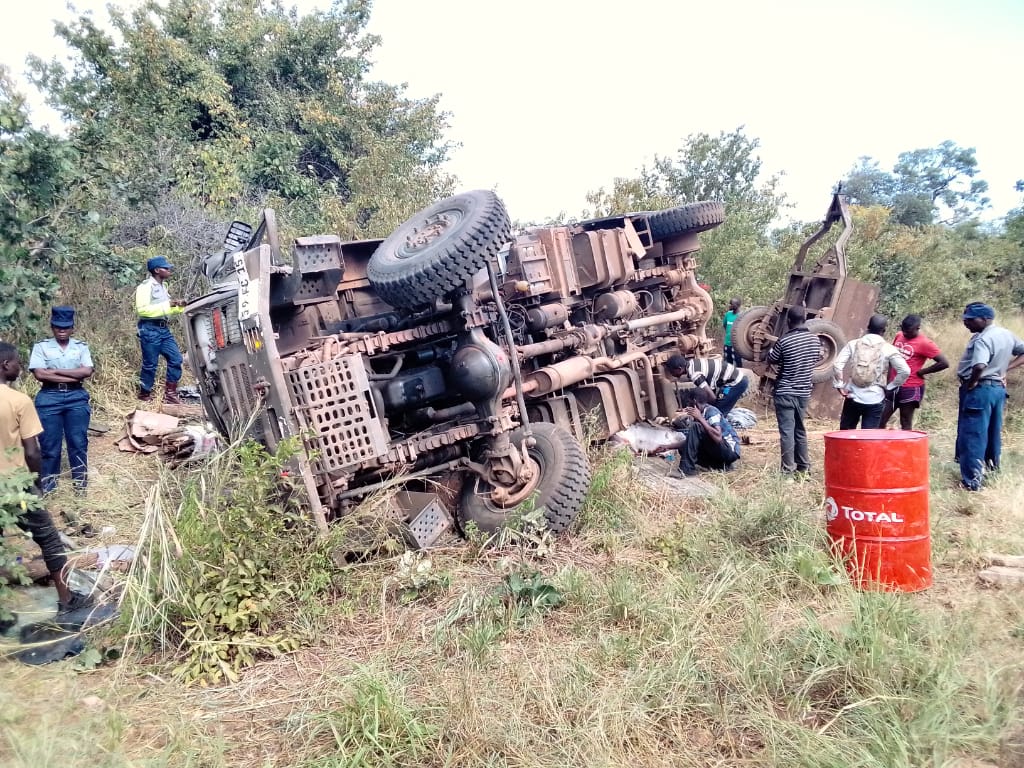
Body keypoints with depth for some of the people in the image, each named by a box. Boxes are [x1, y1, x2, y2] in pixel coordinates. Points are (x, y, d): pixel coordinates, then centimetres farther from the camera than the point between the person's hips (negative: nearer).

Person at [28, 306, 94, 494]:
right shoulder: (41, 347, 2)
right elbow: (39, 374, -11)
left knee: (79, 443, 3)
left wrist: (55, 371, -11)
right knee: (49, 445, 4)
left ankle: (80, 485, 15)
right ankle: (47, 488, 18)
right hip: (49, 398, -1)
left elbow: (87, 371, -8)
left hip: (77, 398, 1)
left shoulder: (81, 347, 7)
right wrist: (74, 376, -11)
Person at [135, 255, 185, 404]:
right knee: (150, 364, -1)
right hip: (150, 329, -9)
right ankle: (144, 395, 13)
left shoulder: (162, 286, 18)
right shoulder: (146, 286, -11)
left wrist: (178, 307, 6)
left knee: (176, 359, 4)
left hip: (164, 328, 9)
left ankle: (170, 393, 12)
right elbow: (141, 309, -21)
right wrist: (166, 305, -21)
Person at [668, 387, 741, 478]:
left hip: (730, 451, -9)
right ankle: (720, 465, 1)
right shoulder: (699, 412, 9)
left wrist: (700, 418, -26)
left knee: (696, 427, -23)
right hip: (718, 450, 9)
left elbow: (718, 438, -30)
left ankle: (686, 469, -22)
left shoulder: (711, 411, -15)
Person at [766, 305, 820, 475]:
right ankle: (803, 466, 24)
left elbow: (771, 360, -3)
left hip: (785, 392, -6)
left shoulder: (784, 340, -17)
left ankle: (788, 469, -3)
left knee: (787, 431, -3)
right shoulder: (815, 339, 1)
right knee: (800, 430, 17)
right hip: (804, 392, 6)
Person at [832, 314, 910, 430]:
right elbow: (905, 371, -9)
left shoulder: (854, 344, 0)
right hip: (875, 400, -1)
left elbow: (837, 365, -9)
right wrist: (890, 387, 1)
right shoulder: (888, 348, -4)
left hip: (853, 397, 1)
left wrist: (839, 385, -1)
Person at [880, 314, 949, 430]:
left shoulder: (924, 343, -13)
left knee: (905, 424, 3)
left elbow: (944, 363, -17)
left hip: (911, 388, -6)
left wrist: (921, 372, -11)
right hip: (893, 386, 6)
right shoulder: (899, 336, 6)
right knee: (880, 420, 6)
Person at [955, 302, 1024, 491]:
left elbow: (979, 366, -35)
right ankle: (991, 466, 37)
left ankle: (972, 481, -4)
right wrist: (1005, 369, 8)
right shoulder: (1007, 335, 8)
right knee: (992, 431, 22)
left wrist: (971, 383, -18)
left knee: (972, 435, -5)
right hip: (998, 388, 9)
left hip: (980, 389, -9)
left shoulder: (983, 339, -21)